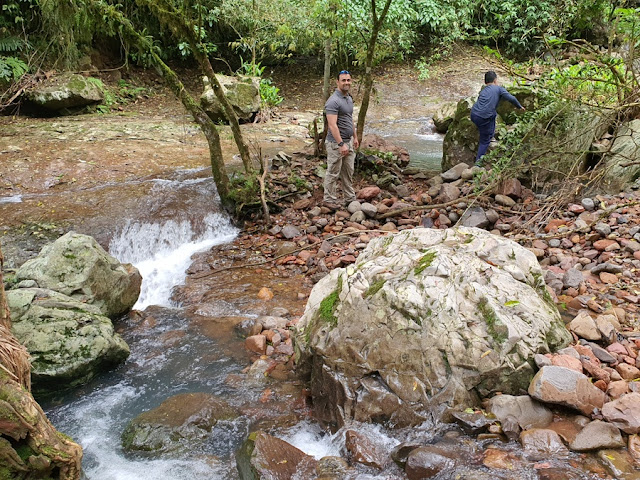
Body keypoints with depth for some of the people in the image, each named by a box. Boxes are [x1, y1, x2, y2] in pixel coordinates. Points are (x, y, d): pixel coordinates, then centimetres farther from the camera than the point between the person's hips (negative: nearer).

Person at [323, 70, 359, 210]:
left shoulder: (349, 99, 11)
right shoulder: (333, 101, -19)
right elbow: (332, 125, -25)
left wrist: (355, 137, 20)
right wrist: (341, 144, -27)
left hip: (348, 141, 9)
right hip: (336, 143, -9)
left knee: (348, 172, 16)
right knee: (333, 173, 1)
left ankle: (350, 198, 26)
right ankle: (329, 200, 11)